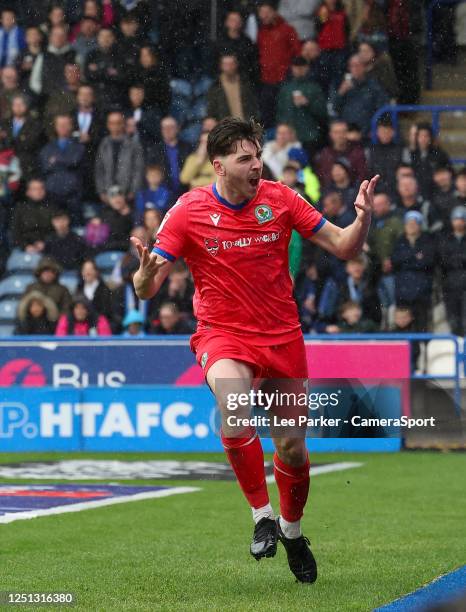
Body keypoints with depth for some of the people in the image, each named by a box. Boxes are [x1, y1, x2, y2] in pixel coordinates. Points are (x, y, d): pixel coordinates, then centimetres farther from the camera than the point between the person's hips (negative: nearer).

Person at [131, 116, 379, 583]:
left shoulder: (279, 199, -4)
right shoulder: (188, 211, -9)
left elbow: (343, 247, 0)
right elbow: (146, 289, -11)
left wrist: (363, 219, -21)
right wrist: (146, 272, -34)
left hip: (282, 335, 3)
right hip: (222, 334, -2)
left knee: (292, 448, 5)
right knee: (234, 408, -34)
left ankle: (291, 529, 35)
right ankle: (261, 514, -18)